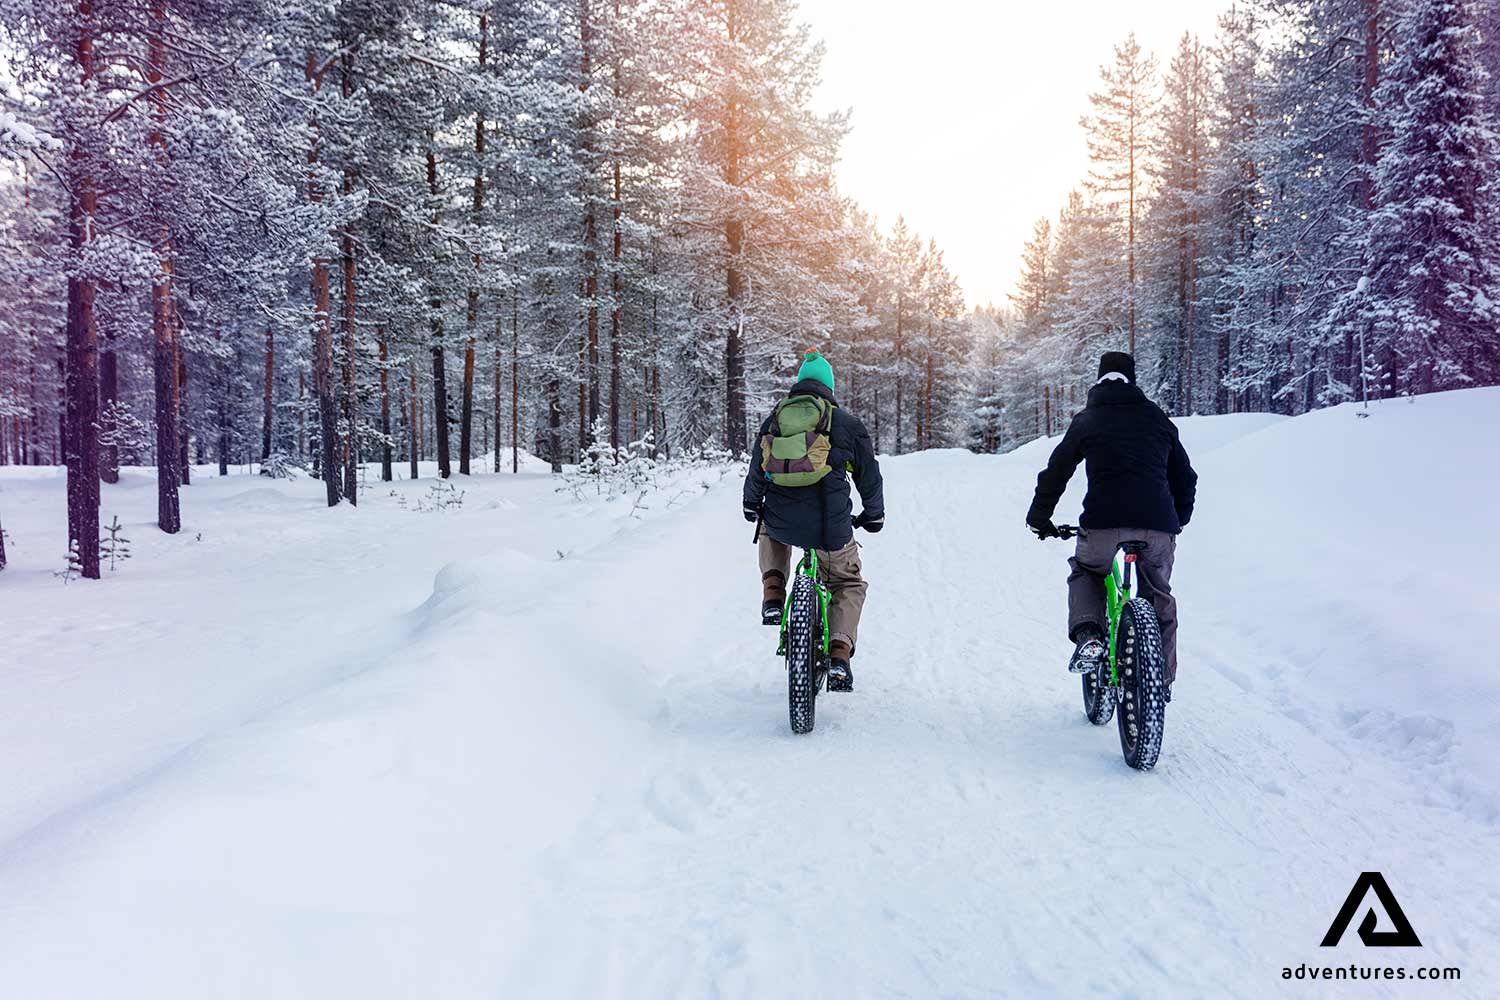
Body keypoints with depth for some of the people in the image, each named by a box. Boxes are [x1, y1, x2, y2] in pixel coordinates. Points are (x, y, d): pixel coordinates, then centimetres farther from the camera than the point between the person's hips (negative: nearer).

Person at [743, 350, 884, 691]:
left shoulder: (774, 419, 11)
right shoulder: (847, 422, 4)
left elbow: (756, 470, 18)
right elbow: (869, 475, 10)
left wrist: (752, 506, 36)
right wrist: (874, 515, 26)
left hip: (780, 522, 2)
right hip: (830, 528, -2)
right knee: (849, 584, 22)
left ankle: (773, 596, 21)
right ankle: (840, 656, 3)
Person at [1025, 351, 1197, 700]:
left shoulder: (1087, 420, 11)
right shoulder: (1158, 419, 19)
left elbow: (1056, 471, 9)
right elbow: (1185, 476, 24)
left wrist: (1039, 518, 22)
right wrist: (1178, 520, 39)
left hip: (1104, 525, -2)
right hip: (1158, 527, 2)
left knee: (1084, 573, 26)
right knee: (1160, 596, 23)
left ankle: (1087, 635, 1)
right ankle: (1163, 679, 25)